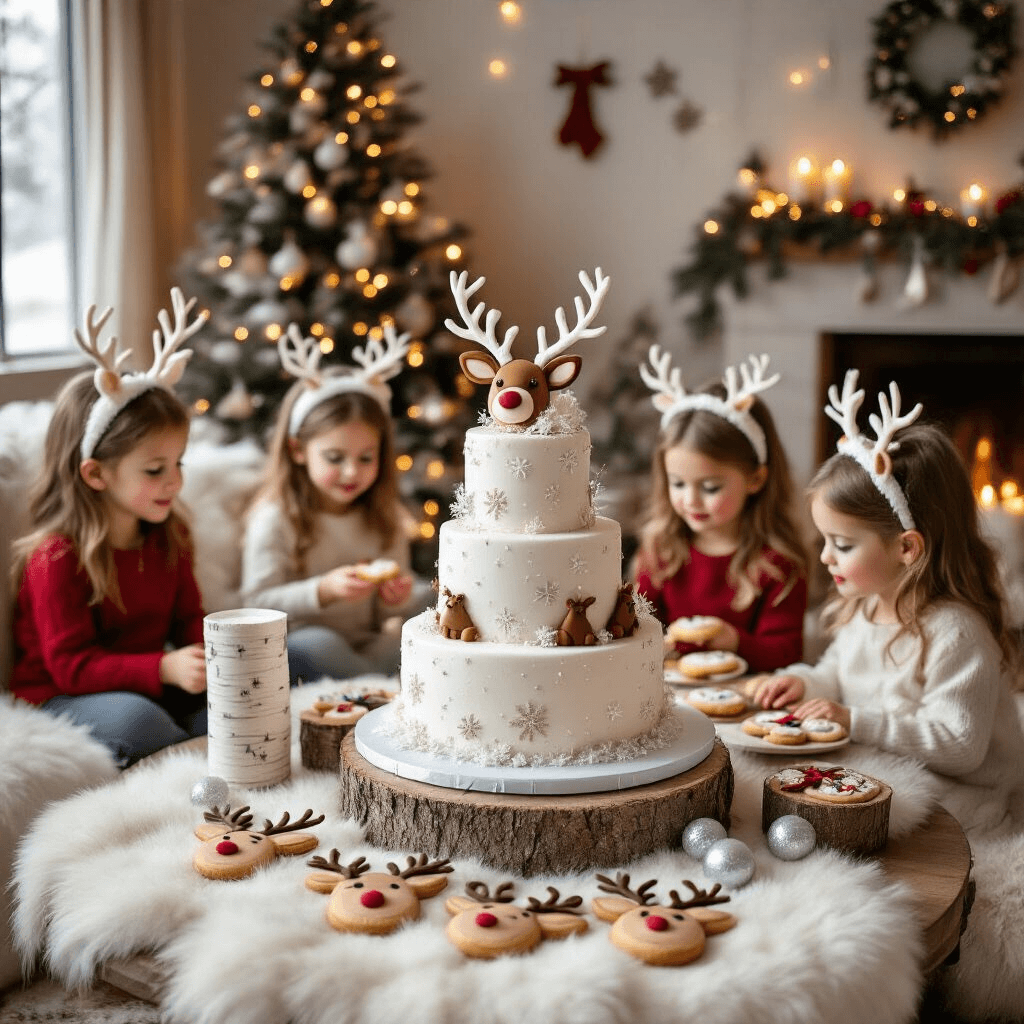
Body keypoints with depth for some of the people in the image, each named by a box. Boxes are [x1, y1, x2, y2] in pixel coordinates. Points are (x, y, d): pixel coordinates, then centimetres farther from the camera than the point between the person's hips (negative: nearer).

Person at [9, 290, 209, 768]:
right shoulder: (57, 557, -17)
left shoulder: (166, 537, 4)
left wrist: (211, 655, -13)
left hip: (146, 686, 6)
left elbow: (189, 617, 11)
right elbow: (71, 666, -21)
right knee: (134, 718, -37)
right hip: (59, 698, -6)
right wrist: (165, 668, -33)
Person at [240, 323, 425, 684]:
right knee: (315, 644, -35)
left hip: (366, 648, 3)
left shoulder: (385, 518, 6)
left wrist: (395, 597, -12)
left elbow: (385, 612, 13)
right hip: (298, 649, -3)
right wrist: (323, 591, -25)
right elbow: (259, 601, -12)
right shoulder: (275, 518, -8)